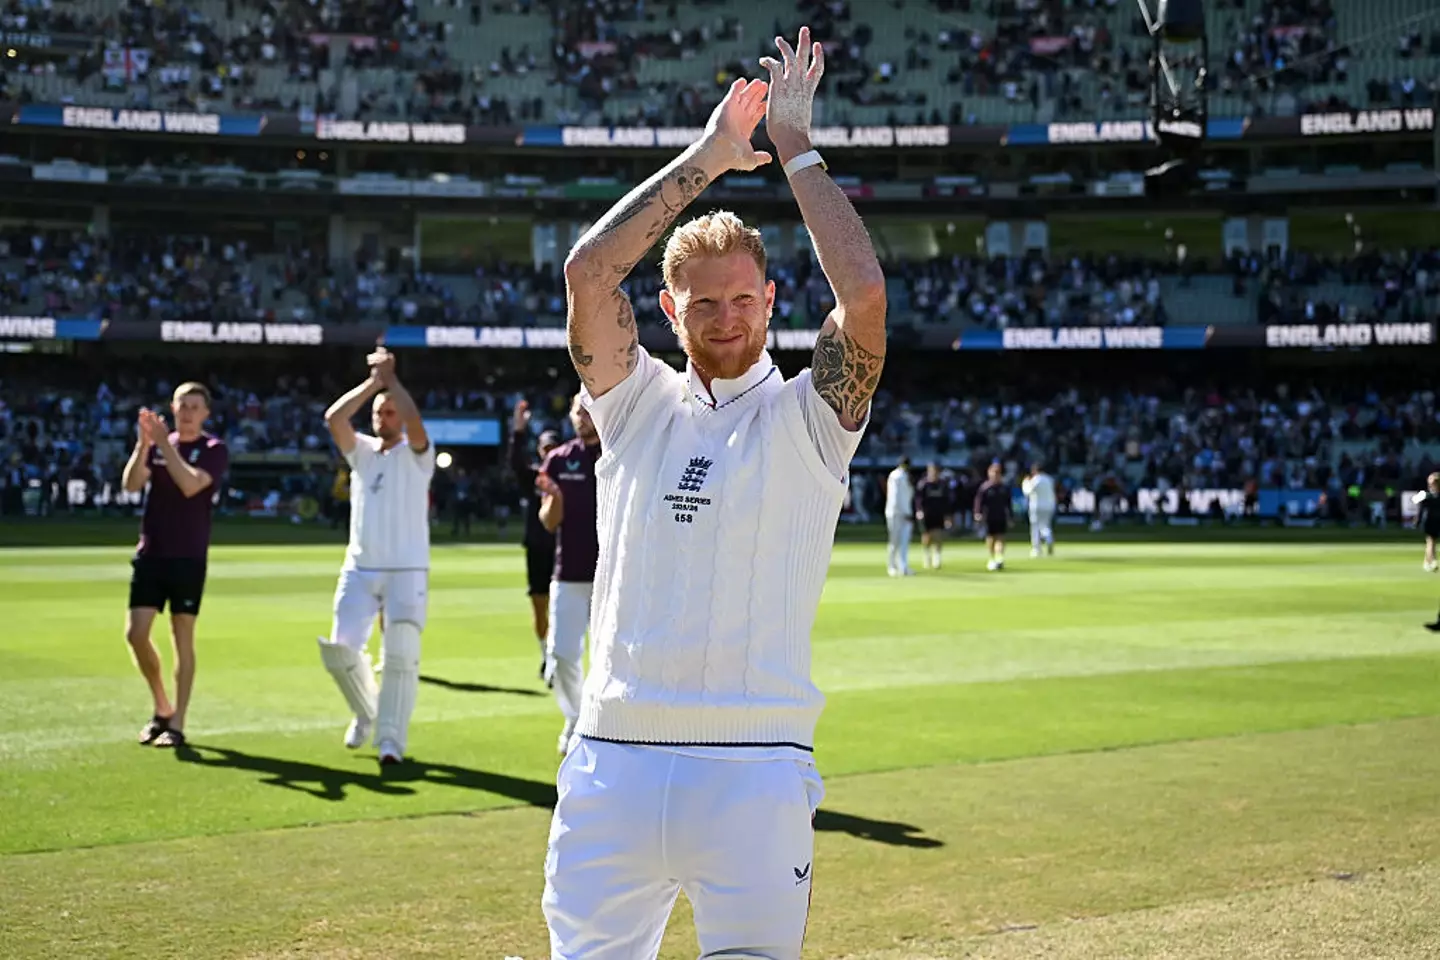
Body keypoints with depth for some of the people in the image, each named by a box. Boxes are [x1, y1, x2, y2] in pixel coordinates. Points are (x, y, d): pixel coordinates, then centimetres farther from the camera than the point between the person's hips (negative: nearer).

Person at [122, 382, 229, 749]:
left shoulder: (214, 450, -3)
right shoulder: (156, 443, 8)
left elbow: (191, 485, -20)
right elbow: (131, 484, -5)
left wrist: (165, 444, -20)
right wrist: (143, 444, -18)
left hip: (188, 557, -4)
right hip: (150, 553, 4)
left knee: (182, 638, 0)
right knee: (136, 633, -1)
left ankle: (176, 724, 6)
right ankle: (162, 708, 19)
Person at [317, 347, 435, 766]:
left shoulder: (417, 454, 2)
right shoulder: (361, 450, 12)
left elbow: (415, 422, -21)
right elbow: (334, 417, -6)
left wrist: (391, 378, -14)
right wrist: (373, 381, -7)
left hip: (407, 571, -3)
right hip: (359, 569, 3)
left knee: (400, 656, -10)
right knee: (339, 649, -4)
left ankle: (391, 738, -1)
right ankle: (366, 711, 22)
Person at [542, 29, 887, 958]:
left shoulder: (807, 415, 4)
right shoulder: (640, 405, 12)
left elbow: (866, 294, -12)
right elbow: (589, 271, -1)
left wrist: (796, 149, -1)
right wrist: (708, 156, 2)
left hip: (756, 768, -2)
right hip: (613, 759, 3)